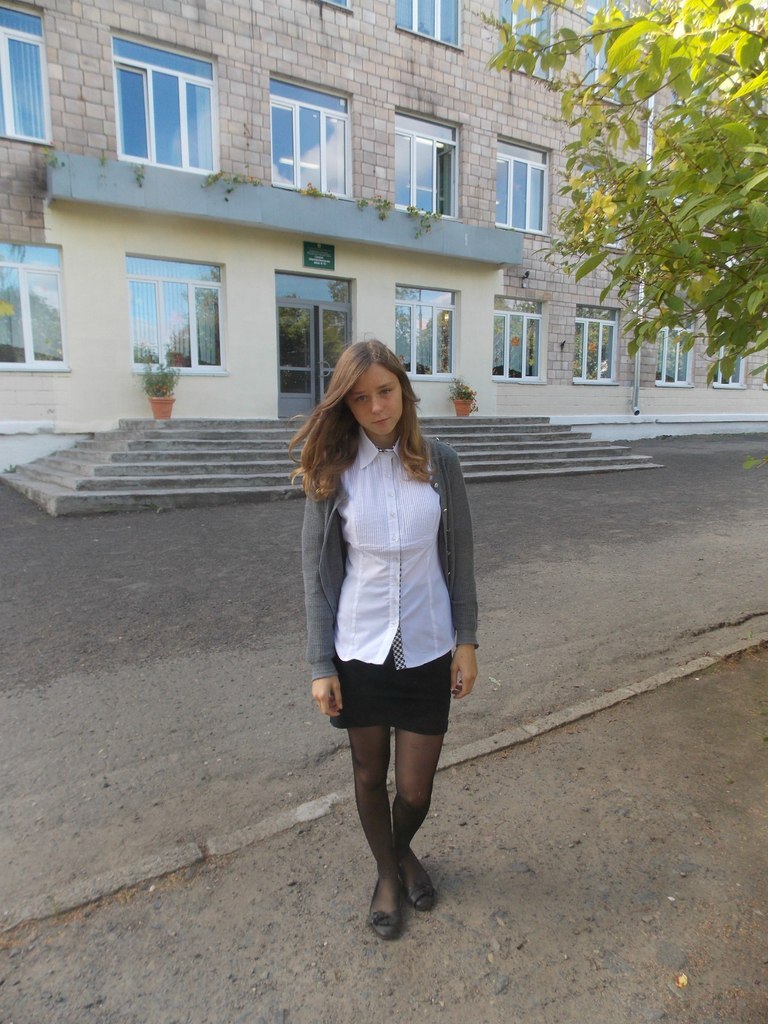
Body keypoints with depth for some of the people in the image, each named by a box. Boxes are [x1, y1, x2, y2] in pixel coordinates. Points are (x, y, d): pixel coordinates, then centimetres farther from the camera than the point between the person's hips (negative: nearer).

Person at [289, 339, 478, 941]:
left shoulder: (439, 463, -5)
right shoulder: (334, 471, -7)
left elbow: (460, 558, 1)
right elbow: (318, 571, -4)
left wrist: (467, 642, 0)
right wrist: (321, 665, -4)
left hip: (427, 650, 0)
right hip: (360, 651, 0)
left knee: (415, 789, 11)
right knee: (370, 775, 18)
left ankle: (404, 850, 48)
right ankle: (387, 873, 48)